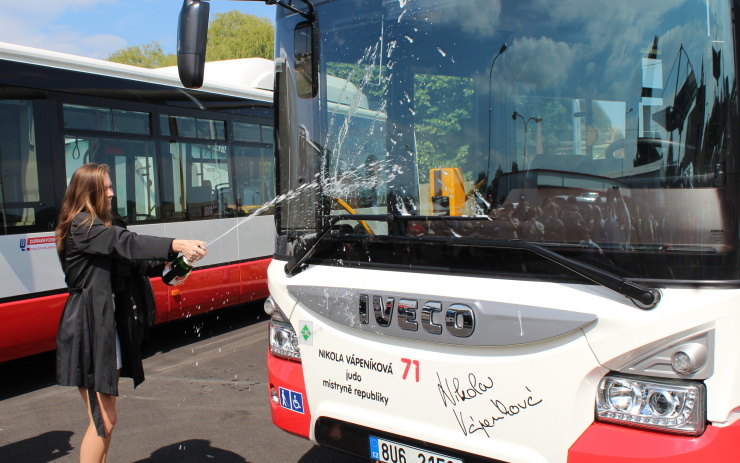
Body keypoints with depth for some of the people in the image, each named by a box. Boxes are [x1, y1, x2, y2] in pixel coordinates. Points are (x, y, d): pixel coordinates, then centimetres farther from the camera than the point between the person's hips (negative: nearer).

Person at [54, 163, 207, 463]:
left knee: (105, 416, 16)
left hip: (108, 325, 10)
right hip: (88, 329, -10)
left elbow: (127, 259, 9)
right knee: (103, 419, -6)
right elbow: (126, 244, -28)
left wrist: (165, 266, -7)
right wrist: (177, 245, -37)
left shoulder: (99, 226, 17)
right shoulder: (81, 226, -13)